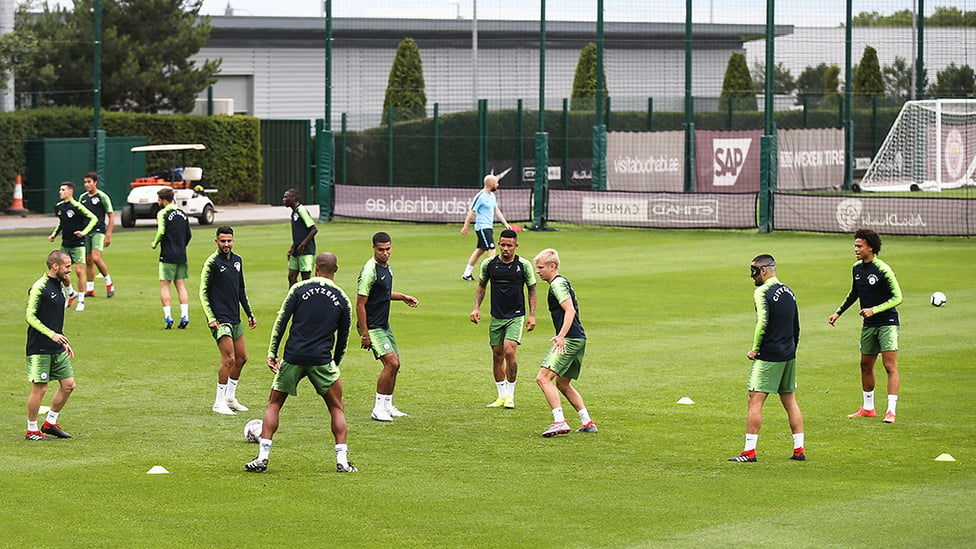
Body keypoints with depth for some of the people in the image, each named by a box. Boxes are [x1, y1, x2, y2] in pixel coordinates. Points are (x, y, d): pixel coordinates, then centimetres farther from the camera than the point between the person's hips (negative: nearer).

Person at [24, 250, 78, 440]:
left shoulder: (58, 286, 13)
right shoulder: (39, 287, -14)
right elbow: (30, 316, -17)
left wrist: (64, 343, 23)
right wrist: (52, 335, -24)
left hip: (57, 349, 9)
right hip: (39, 349, -9)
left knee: (68, 385, 7)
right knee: (39, 388, -4)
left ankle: (50, 423, 21)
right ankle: (32, 430, 8)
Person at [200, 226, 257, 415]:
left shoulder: (237, 260, 12)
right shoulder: (212, 262, -10)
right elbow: (203, 292, -11)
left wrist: (249, 314, 21)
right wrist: (210, 318, -19)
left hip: (235, 318, 8)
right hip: (220, 319, -8)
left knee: (242, 357, 11)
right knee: (229, 359, -13)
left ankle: (230, 397, 25)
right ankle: (219, 403, -6)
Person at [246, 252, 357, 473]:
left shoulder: (299, 289, 3)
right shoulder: (342, 299, 7)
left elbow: (280, 322, -1)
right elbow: (343, 337, 12)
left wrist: (272, 353, 4)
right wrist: (335, 363, 23)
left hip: (293, 358, 0)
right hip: (322, 360, 0)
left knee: (274, 404, 13)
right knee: (337, 409, 14)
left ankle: (262, 458, 4)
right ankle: (342, 461, 4)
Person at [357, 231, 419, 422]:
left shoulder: (386, 266, 9)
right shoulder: (369, 271, -20)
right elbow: (360, 305, -20)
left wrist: (403, 297, 14)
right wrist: (364, 335, -21)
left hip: (384, 325, 9)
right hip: (372, 327, -9)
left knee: (394, 364, 12)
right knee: (391, 363, -16)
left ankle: (387, 406, 25)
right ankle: (378, 409, -9)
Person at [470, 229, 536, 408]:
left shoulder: (524, 265, -6)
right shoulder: (489, 264, -1)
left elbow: (532, 289, 4)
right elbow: (481, 286, 15)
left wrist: (532, 315, -1)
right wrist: (477, 308, 5)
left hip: (516, 316, -3)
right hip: (496, 317, 3)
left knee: (509, 351, -18)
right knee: (497, 355, 5)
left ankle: (510, 395, -6)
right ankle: (502, 396, 17)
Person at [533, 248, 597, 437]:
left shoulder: (557, 284, -9)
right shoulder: (562, 282, 22)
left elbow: (570, 311, -20)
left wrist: (561, 336, -30)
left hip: (569, 340, -11)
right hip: (579, 340, 11)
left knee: (543, 378, -16)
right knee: (562, 383, 20)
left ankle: (559, 422, -26)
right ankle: (587, 423, 20)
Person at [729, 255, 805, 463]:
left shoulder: (762, 292, -11)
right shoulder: (788, 292, 14)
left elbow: (762, 323, -22)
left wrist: (755, 349, -12)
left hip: (768, 356, -8)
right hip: (789, 355, 8)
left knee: (755, 400, -6)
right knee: (790, 401, 12)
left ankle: (749, 451, -9)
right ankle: (799, 449, 12)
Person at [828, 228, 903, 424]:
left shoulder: (883, 270, -17)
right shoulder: (857, 268, 6)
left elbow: (897, 297, -16)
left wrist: (874, 310, -23)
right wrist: (838, 312, 20)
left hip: (887, 322, -8)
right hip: (869, 325, 8)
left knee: (891, 367, -11)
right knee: (866, 366, 14)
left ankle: (891, 411, -13)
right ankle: (868, 408, 27)